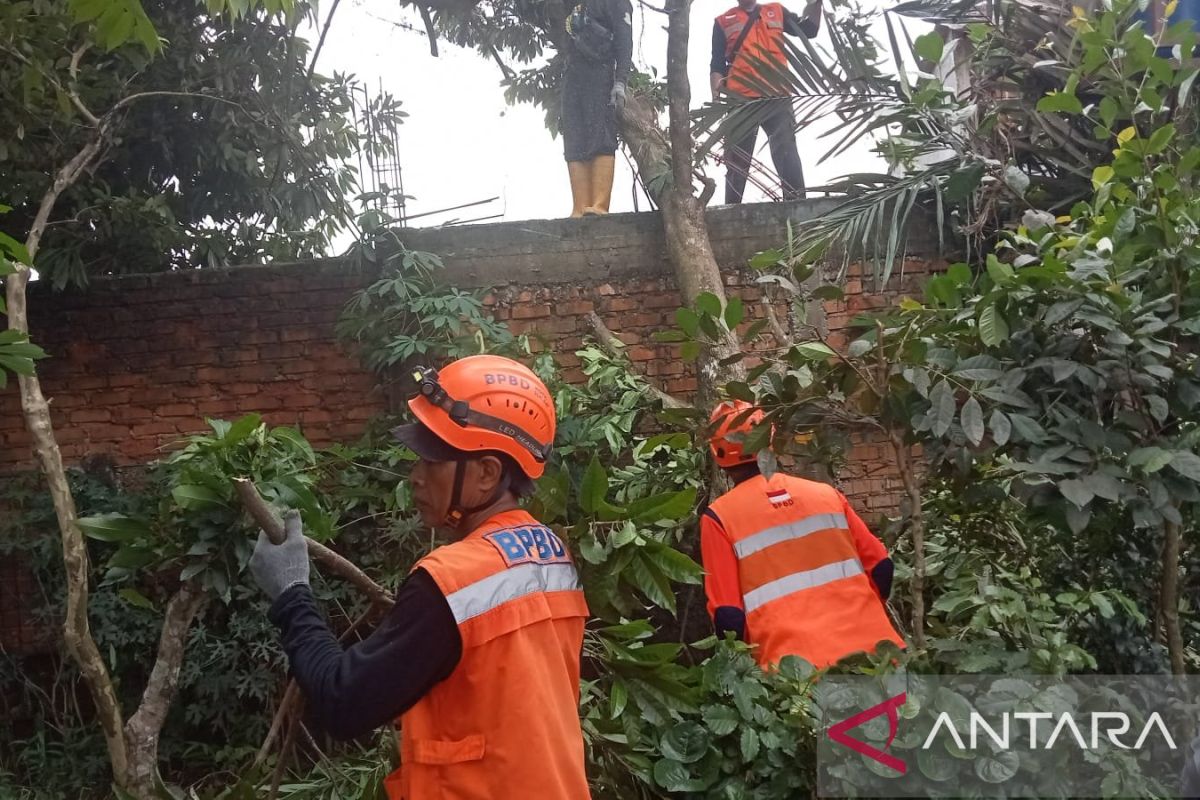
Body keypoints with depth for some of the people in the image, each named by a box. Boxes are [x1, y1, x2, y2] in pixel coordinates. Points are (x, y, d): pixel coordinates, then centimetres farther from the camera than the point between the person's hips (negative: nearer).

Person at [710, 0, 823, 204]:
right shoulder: (723, 22, 14)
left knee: (787, 154, -5)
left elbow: (808, 29, 12)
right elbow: (717, 65, 8)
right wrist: (716, 99, -3)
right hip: (740, 101, -1)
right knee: (737, 159, -1)